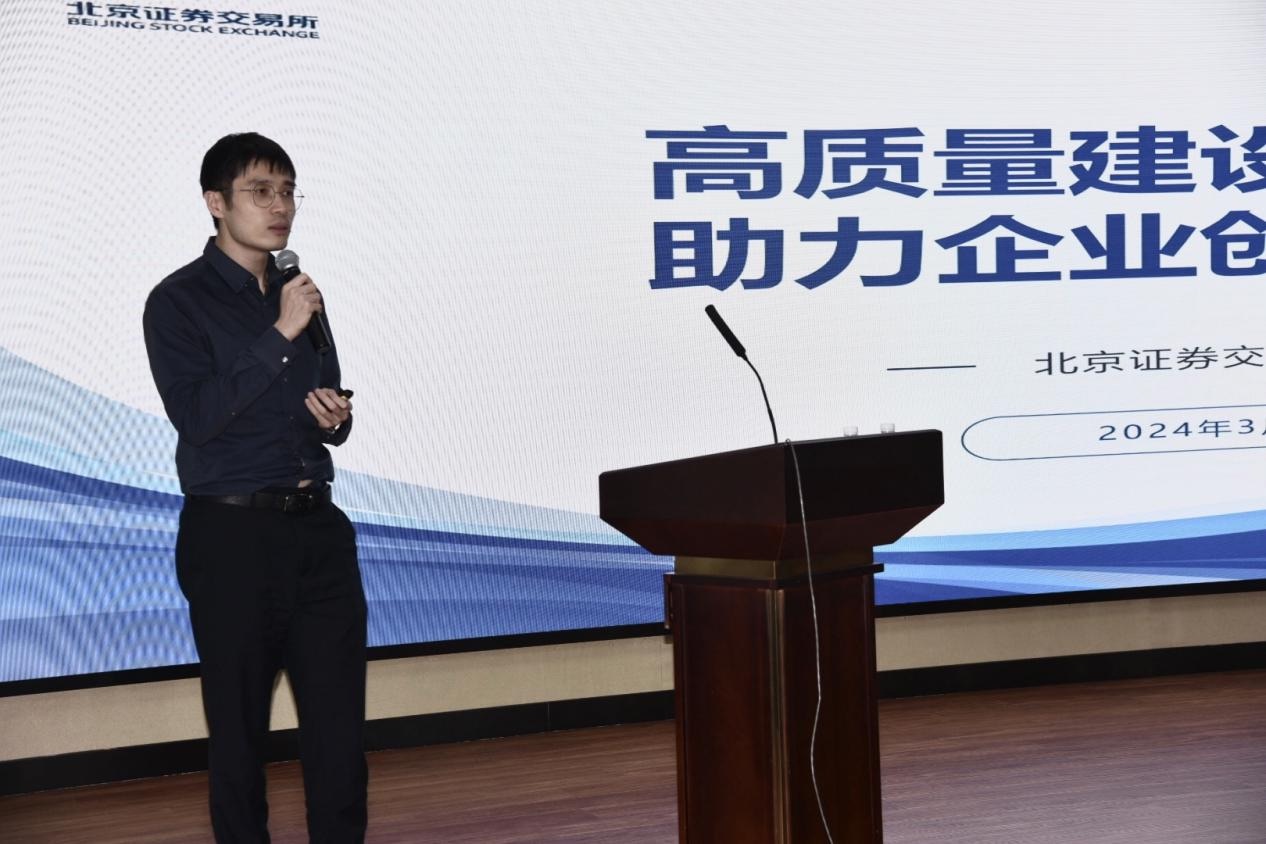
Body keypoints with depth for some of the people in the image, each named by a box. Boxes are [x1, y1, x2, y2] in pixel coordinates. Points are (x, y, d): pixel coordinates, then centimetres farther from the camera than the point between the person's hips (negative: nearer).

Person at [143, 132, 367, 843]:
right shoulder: (180, 301, -4)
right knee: (240, 727, 5)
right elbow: (196, 416, -17)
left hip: (318, 527, 5)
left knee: (339, 722, 4)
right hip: (232, 536, -5)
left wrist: (336, 419, -2)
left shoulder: (300, 296, 13)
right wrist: (280, 335, -18)